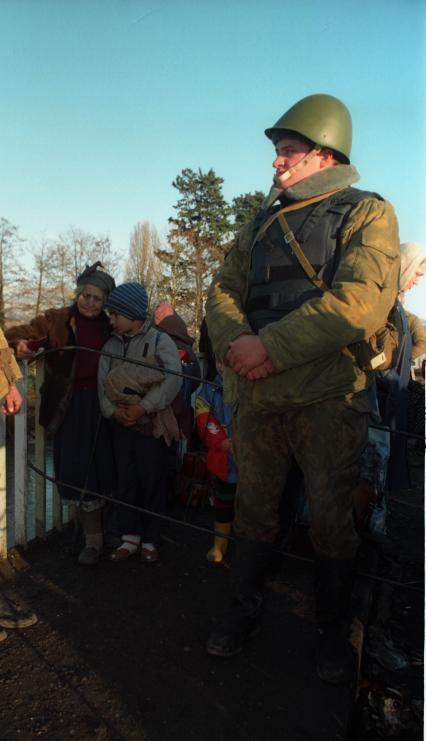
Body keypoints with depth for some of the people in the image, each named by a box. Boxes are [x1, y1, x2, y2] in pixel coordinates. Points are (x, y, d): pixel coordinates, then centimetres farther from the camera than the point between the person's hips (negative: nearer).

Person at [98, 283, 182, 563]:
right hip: (122, 425, 4)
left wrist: (144, 407, -20)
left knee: (153, 482, 3)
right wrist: (112, 410, -11)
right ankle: (130, 537, 22)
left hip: (151, 424, -4)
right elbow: (102, 382, 6)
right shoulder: (111, 345, 9)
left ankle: (151, 540, 16)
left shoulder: (160, 340, -6)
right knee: (126, 481, 10)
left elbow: (173, 379, -17)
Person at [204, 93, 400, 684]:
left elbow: (362, 302, -17)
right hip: (255, 395, 5)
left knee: (332, 519, 7)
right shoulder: (260, 226, 18)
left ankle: (332, 628, 28)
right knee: (253, 509, 14)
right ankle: (245, 608, 33)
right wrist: (237, 342, -12)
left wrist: (269, 346, -19)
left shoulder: (367, 214, -1)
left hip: (327, 398, -4)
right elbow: (223, 292, 11)